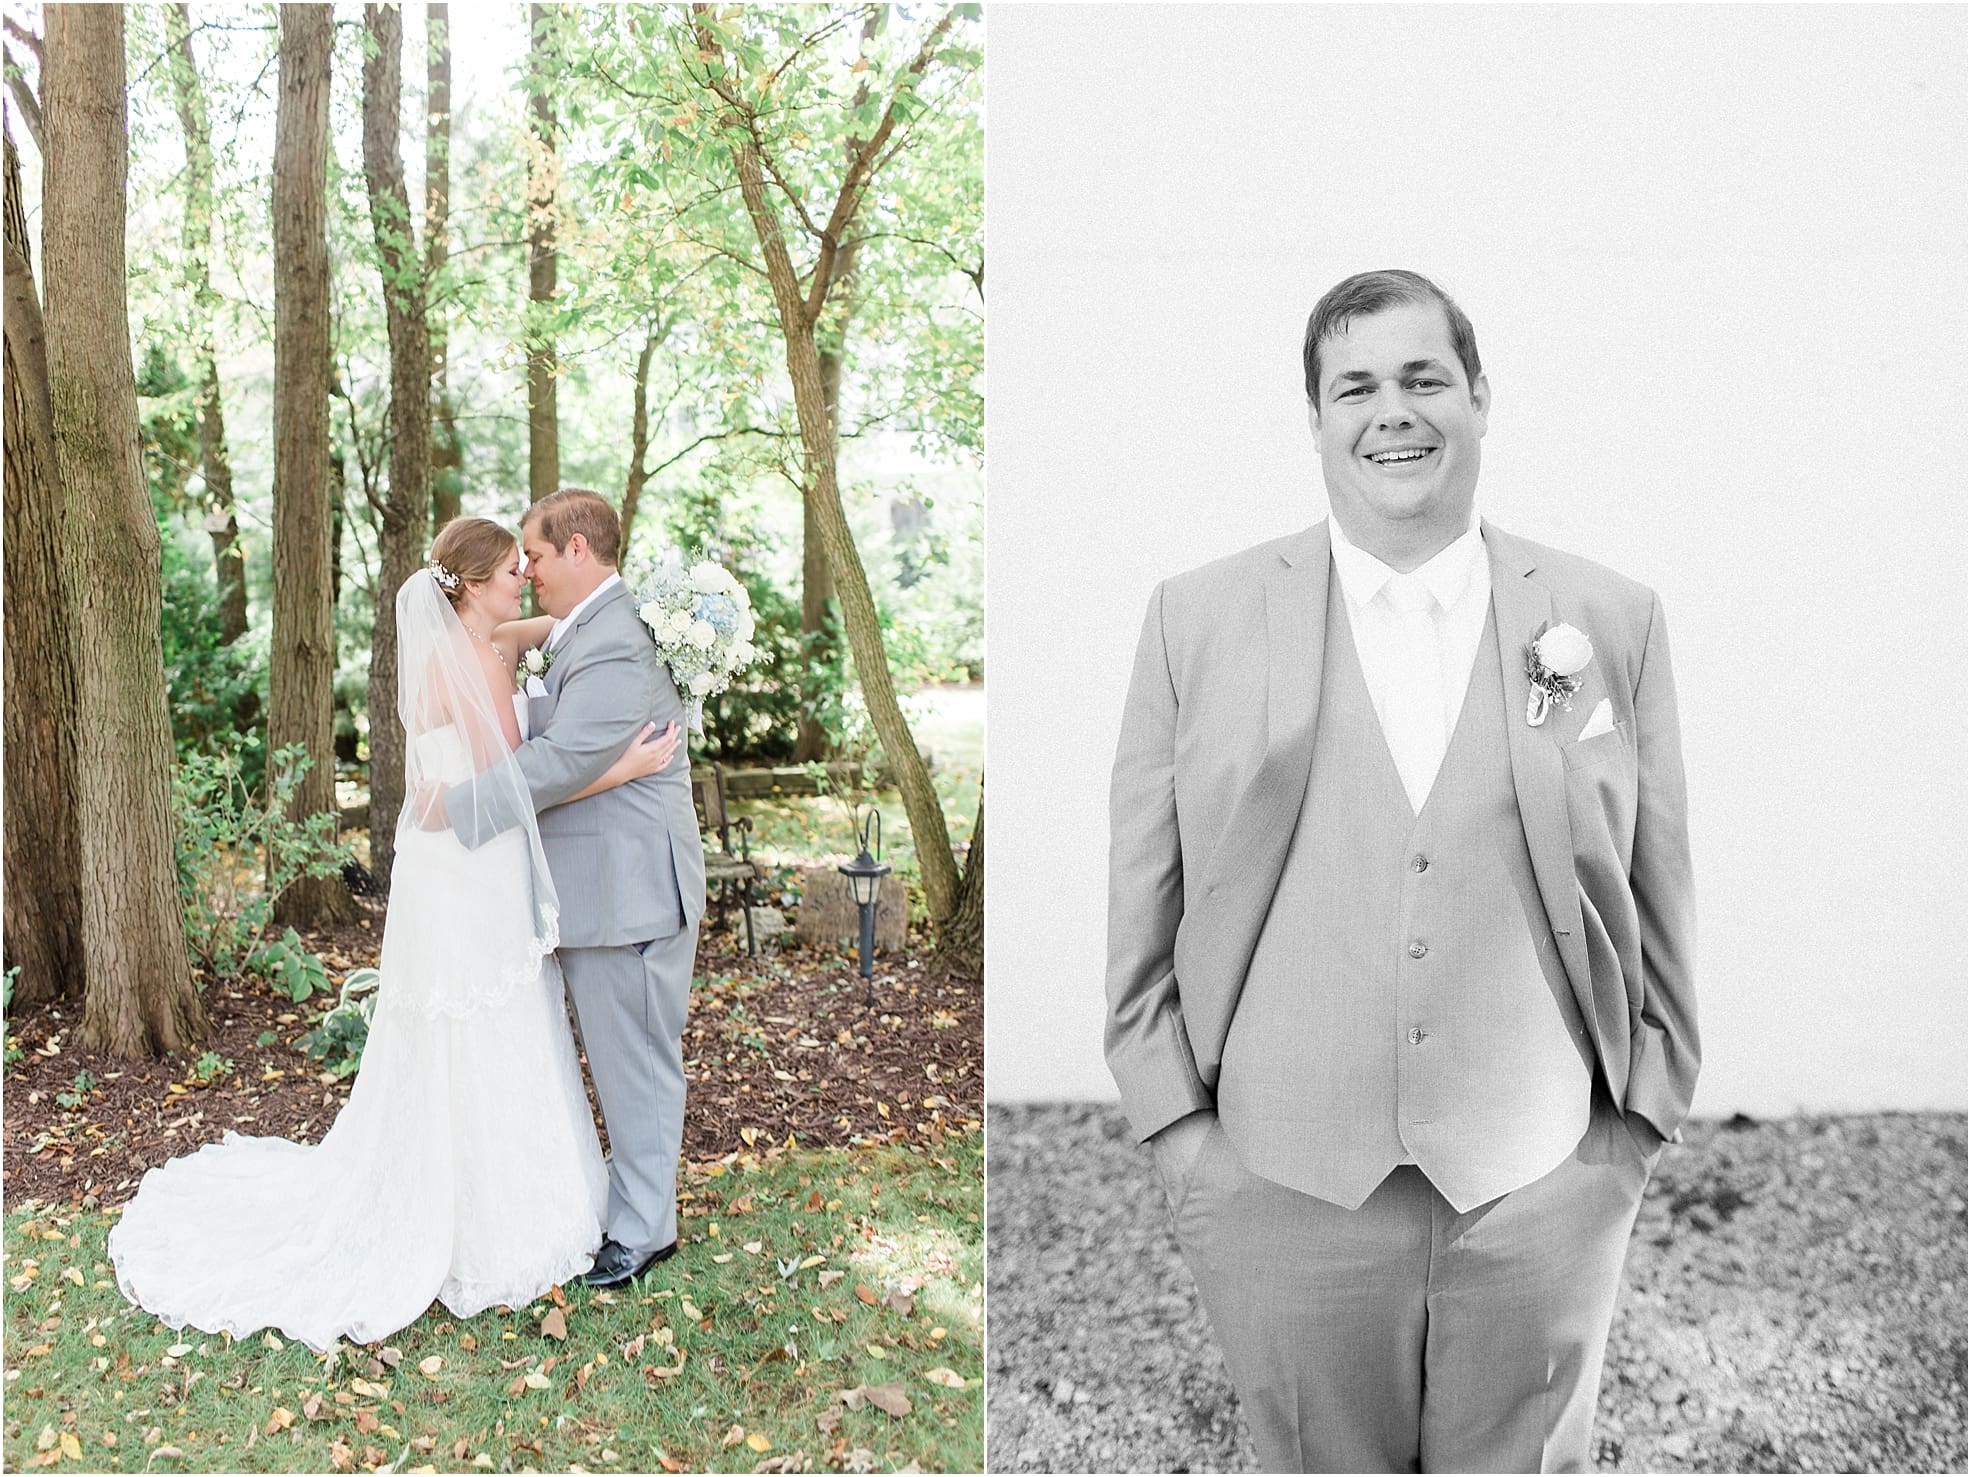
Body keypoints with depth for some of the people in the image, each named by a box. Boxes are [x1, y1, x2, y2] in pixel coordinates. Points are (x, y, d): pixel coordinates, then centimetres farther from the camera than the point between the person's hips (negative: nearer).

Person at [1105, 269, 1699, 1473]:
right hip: (1286, 1191, 0)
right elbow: (1140, 909, 1)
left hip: (1544, 1191, 1)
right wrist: (1180, 1131, -2)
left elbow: (1659, 905, 6)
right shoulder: (1197, 618, -1)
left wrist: (1635, 1128, 5)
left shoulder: (1614, 621, 1)